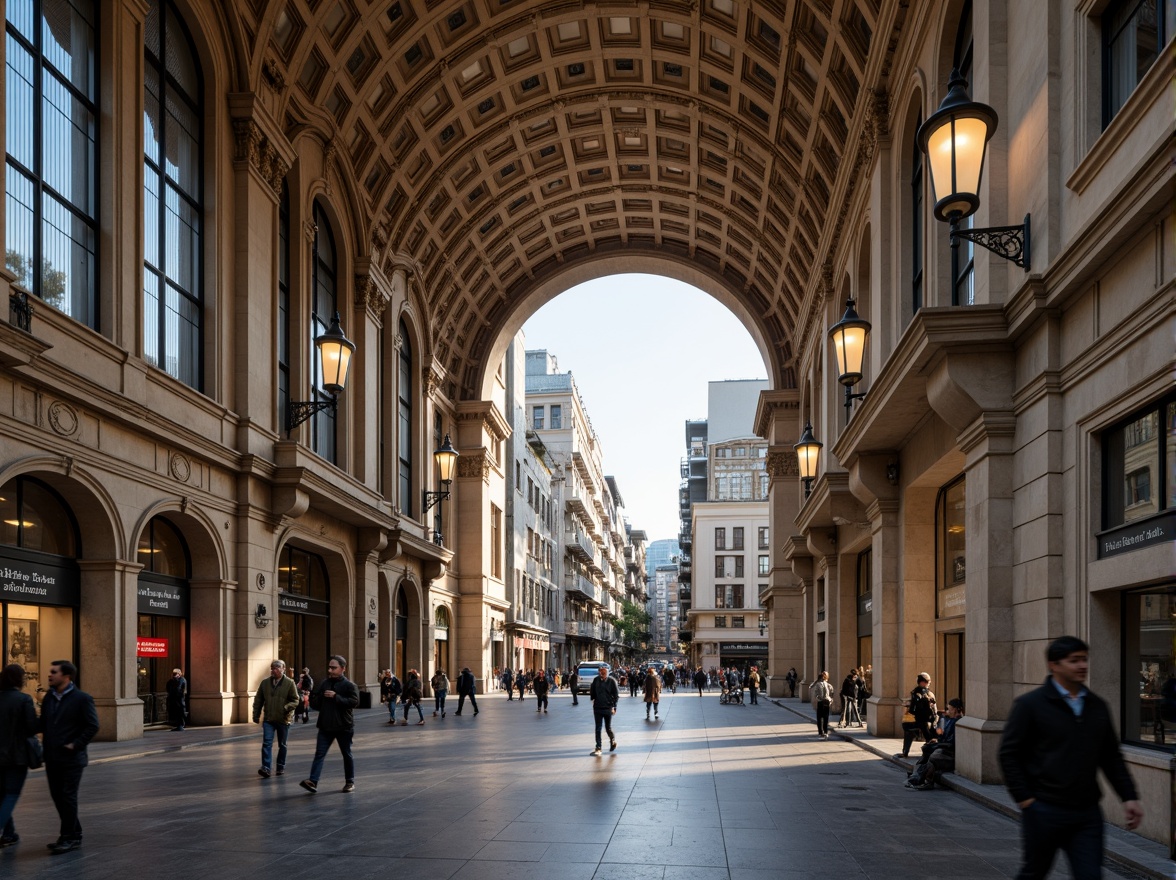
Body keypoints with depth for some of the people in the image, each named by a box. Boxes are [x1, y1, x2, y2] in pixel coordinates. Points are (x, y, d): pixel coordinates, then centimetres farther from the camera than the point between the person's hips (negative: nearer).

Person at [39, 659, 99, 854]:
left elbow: (92, 726, -12)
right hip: (52, 758, 7)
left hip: (72, 758, -7)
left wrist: (76, 745, -15)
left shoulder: (82, 698, -10)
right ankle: (74, 834, 24)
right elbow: (42, 724, 13)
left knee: (68, 797, -3)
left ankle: (68, 838, 6)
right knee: (57, 796, 11)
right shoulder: (49, 698, 10)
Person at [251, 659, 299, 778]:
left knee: (282, 745, 11)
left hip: (283, 719, -1)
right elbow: (258, 700, 10)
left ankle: (281, 766, 25)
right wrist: (256, 715, 8)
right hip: (268, 719, 1)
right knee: (267, 743, -11)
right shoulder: (265, 682, 3)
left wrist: (287, 707, -21)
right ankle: (266, 768, -13)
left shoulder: (290, 683, -5)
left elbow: (295, 700, -4)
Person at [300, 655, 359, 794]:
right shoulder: (324, 683, 9)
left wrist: (336, 697, -24)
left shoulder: (349, 685, -8)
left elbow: (354, 701, -21)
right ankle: (313, 781, -9)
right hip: (325, 726, 4)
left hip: (344, 727, -4)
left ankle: (350, 782, 20)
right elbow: (314, 701, 18)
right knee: (319, 754, -4)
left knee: (347, 755, 8)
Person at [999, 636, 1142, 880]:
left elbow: (1111, 756, 16)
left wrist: (1129, 796, 7)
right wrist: (1025, 799, -12)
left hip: (1087, 813, 4)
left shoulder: (1097, 706, 10)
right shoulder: (1030, 704, -7)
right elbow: (1009, 755, -8)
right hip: (1044, 811, -4)